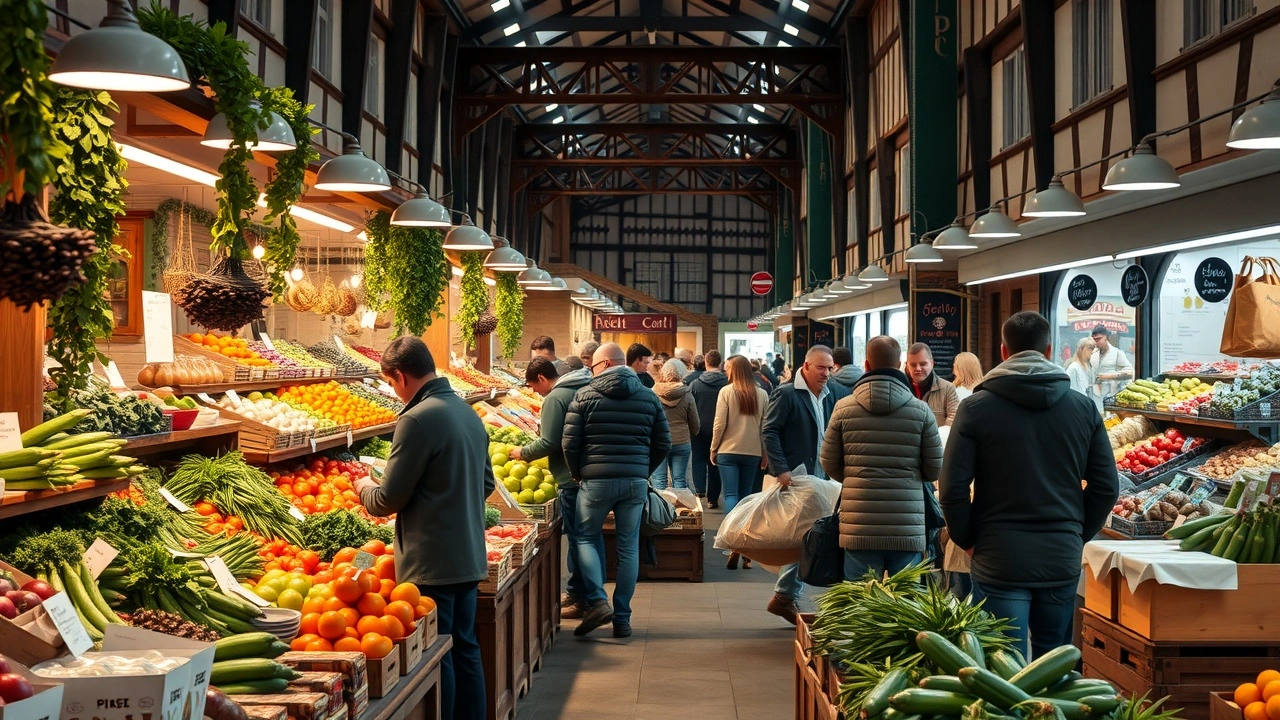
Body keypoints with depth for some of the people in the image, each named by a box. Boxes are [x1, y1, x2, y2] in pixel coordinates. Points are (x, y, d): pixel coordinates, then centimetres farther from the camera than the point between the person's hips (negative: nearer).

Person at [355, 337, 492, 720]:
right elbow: (485, 484, 17)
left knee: (435, 659, 1)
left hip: (431, 563, -8)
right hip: (469, 557, 8)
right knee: (465, 649, 16)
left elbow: (388, 500, -14)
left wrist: (365, 487, 5)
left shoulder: (418, 420, -18)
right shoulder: (469, 413, 8)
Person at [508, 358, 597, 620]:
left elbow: (548, 443, -18)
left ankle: (578, 599, 7)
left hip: (572, 479, -9)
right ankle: (592, 595, 25)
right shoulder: (585, 389, 12)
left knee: (577, 539, -1)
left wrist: (523, 452, -2)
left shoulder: (554, 399, -13)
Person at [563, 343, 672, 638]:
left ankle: (598, 601, -4)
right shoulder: (649, 398, 6)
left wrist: (576, 474, 11)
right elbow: (663, 444, 7)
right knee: (629, 547, 8)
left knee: (586, 538, 14)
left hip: (596, 481, -3)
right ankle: (622, 618, 11)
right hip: (636, 483, 3)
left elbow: (570, 443, -5)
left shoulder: (585, 395, -3)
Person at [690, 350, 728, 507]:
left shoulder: (695, 384, -9)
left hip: (699, 429, -1)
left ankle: (699, 489, -5)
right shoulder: (727, 384, -10)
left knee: (699, 459, 13)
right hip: (720, 429, 1)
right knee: (715, 462, 9)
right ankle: (713, 498, 9)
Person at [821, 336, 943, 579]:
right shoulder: (921, 411, -3)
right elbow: (935, 469, 4)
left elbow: (829, 464, 7)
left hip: (858, 527, 0)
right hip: (907, 529, 0)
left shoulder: (843, 408, -2)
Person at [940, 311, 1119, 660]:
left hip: (999, 560, -3)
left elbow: (952, 487, -8)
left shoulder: (977, 408, -6)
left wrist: (968, 539, 6)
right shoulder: (1083, 408, 3)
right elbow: (1106, 487, 4)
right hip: (1063, 560, 3)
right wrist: (1077, 535, 16)